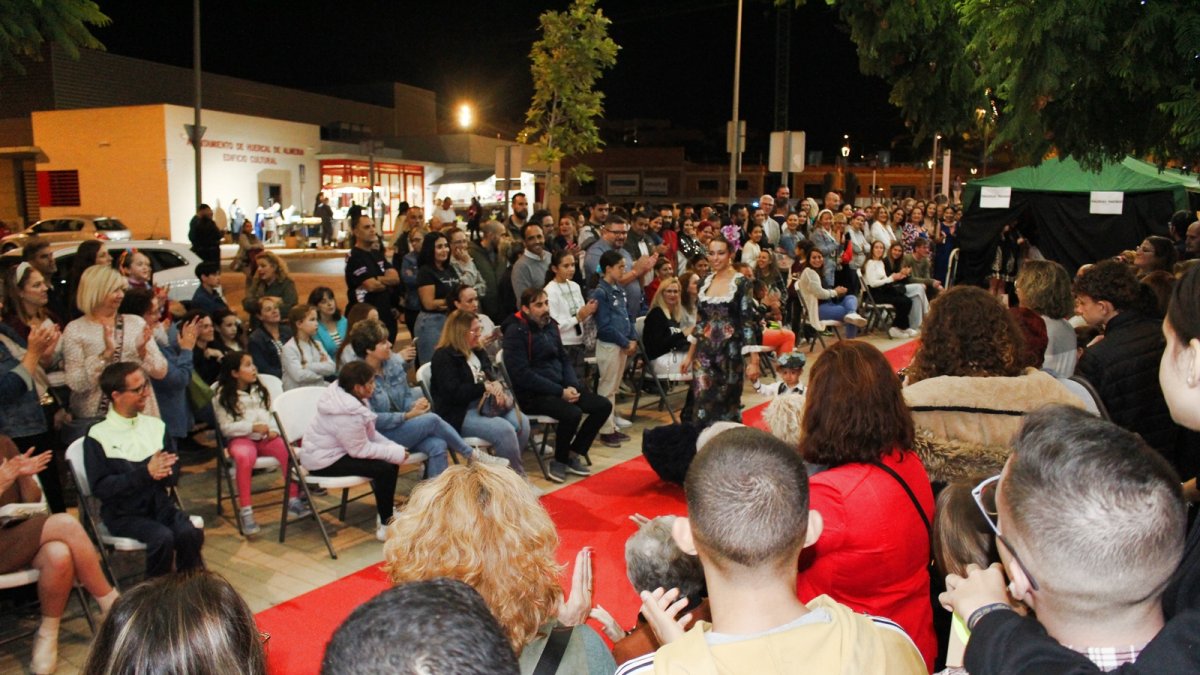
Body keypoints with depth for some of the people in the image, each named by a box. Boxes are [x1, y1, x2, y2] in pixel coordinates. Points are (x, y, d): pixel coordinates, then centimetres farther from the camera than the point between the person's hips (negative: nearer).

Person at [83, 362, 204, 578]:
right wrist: (145, 473, -23)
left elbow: (174, 475, 5)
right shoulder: (98, 436, -5)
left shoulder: (156, 425, 8)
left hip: (159, 504, 4)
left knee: (190, 533, -25)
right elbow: (101, 488, -11)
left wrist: (159, 471, -19)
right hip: (123, 514, -3)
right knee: (162, 537, -29)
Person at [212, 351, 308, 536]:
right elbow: (226, 427, -6)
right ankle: (245, 510, -34)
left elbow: (271, 413, 15)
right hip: (240, 438, -4)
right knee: (244, 457, -39)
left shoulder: (260, 390, 17)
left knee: (288, 450, -27)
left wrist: (273, 429, -6)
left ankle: (293, 500, -18)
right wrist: (252, 427, -18)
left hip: (266, 437, 4)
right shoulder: (222, 396, 0)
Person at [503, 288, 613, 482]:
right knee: (573, 413, -31)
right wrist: (560, 392, -20)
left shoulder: (550, 325, 10)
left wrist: (572, 386, -3)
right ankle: (559, 462, -5)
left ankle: (573, 455, 7)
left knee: (603, 406, -3)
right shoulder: (516, 331, -13)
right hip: (532, 394, -8)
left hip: (560, 386, 8)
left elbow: (564, 359, 17)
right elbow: (522, 374, -20)